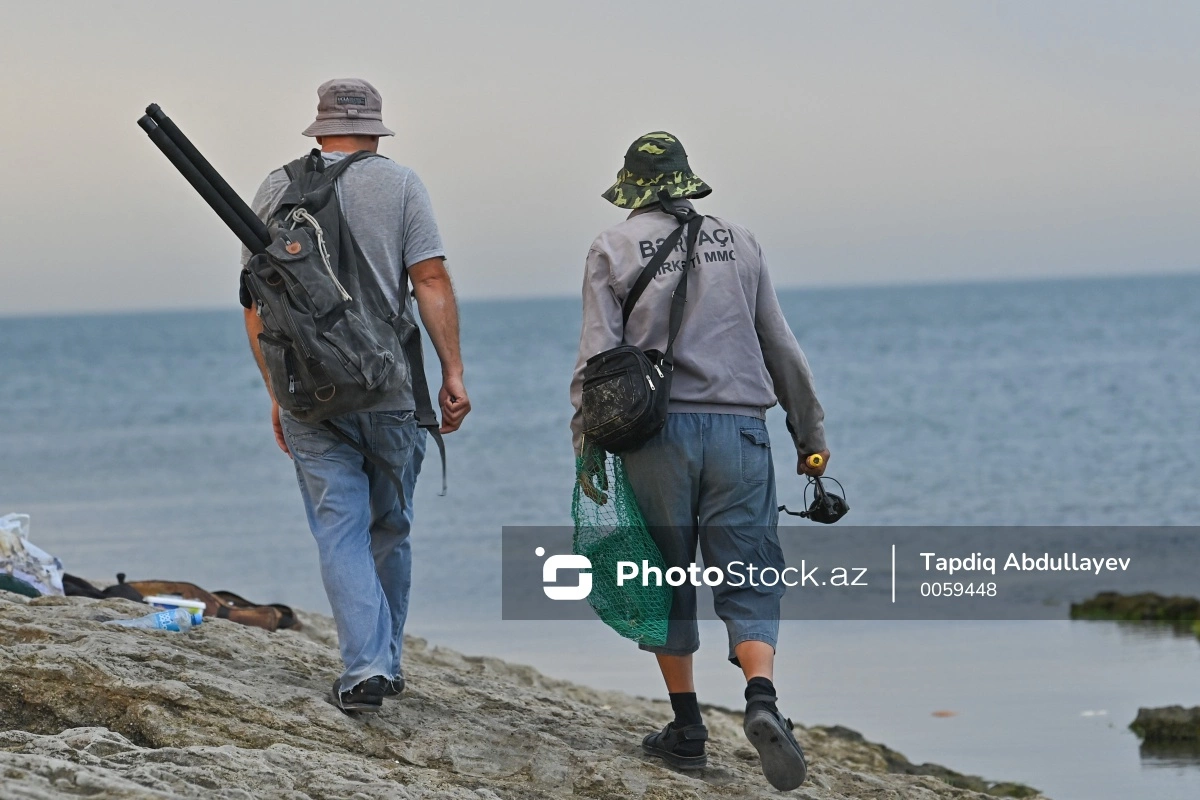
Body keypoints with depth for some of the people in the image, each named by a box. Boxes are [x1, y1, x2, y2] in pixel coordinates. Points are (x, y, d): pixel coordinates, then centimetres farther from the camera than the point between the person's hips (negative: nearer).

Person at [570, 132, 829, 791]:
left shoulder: (614, 249, 3)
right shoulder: (738, 241, 11)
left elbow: (596, 357, -4)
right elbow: (781, 347, 15)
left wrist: (587, 451, 0)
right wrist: (809, 433, 23)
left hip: (657, 432, -1)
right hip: (739, 431, 1)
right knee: (747, 583, 1)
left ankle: (686, 728, 13)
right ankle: (761, 701, -23)